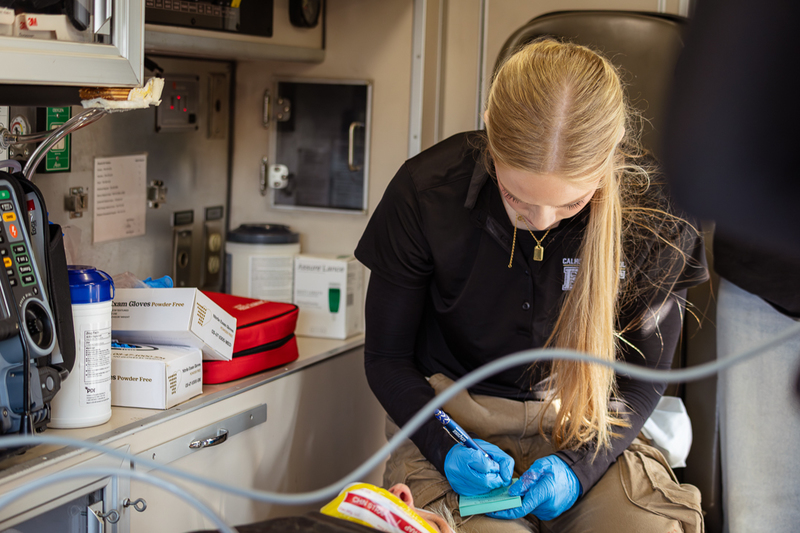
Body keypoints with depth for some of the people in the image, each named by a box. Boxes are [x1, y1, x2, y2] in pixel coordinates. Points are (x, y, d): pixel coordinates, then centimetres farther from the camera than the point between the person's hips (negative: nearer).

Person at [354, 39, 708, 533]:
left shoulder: (653, 216, -14)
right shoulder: (425, 192, -15)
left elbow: (643, 378, -1)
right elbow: (386, 358, -3)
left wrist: (579, 464, -18)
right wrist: (446, 449, -20)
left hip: (586, 428, 2)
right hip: (453, 416, -1)